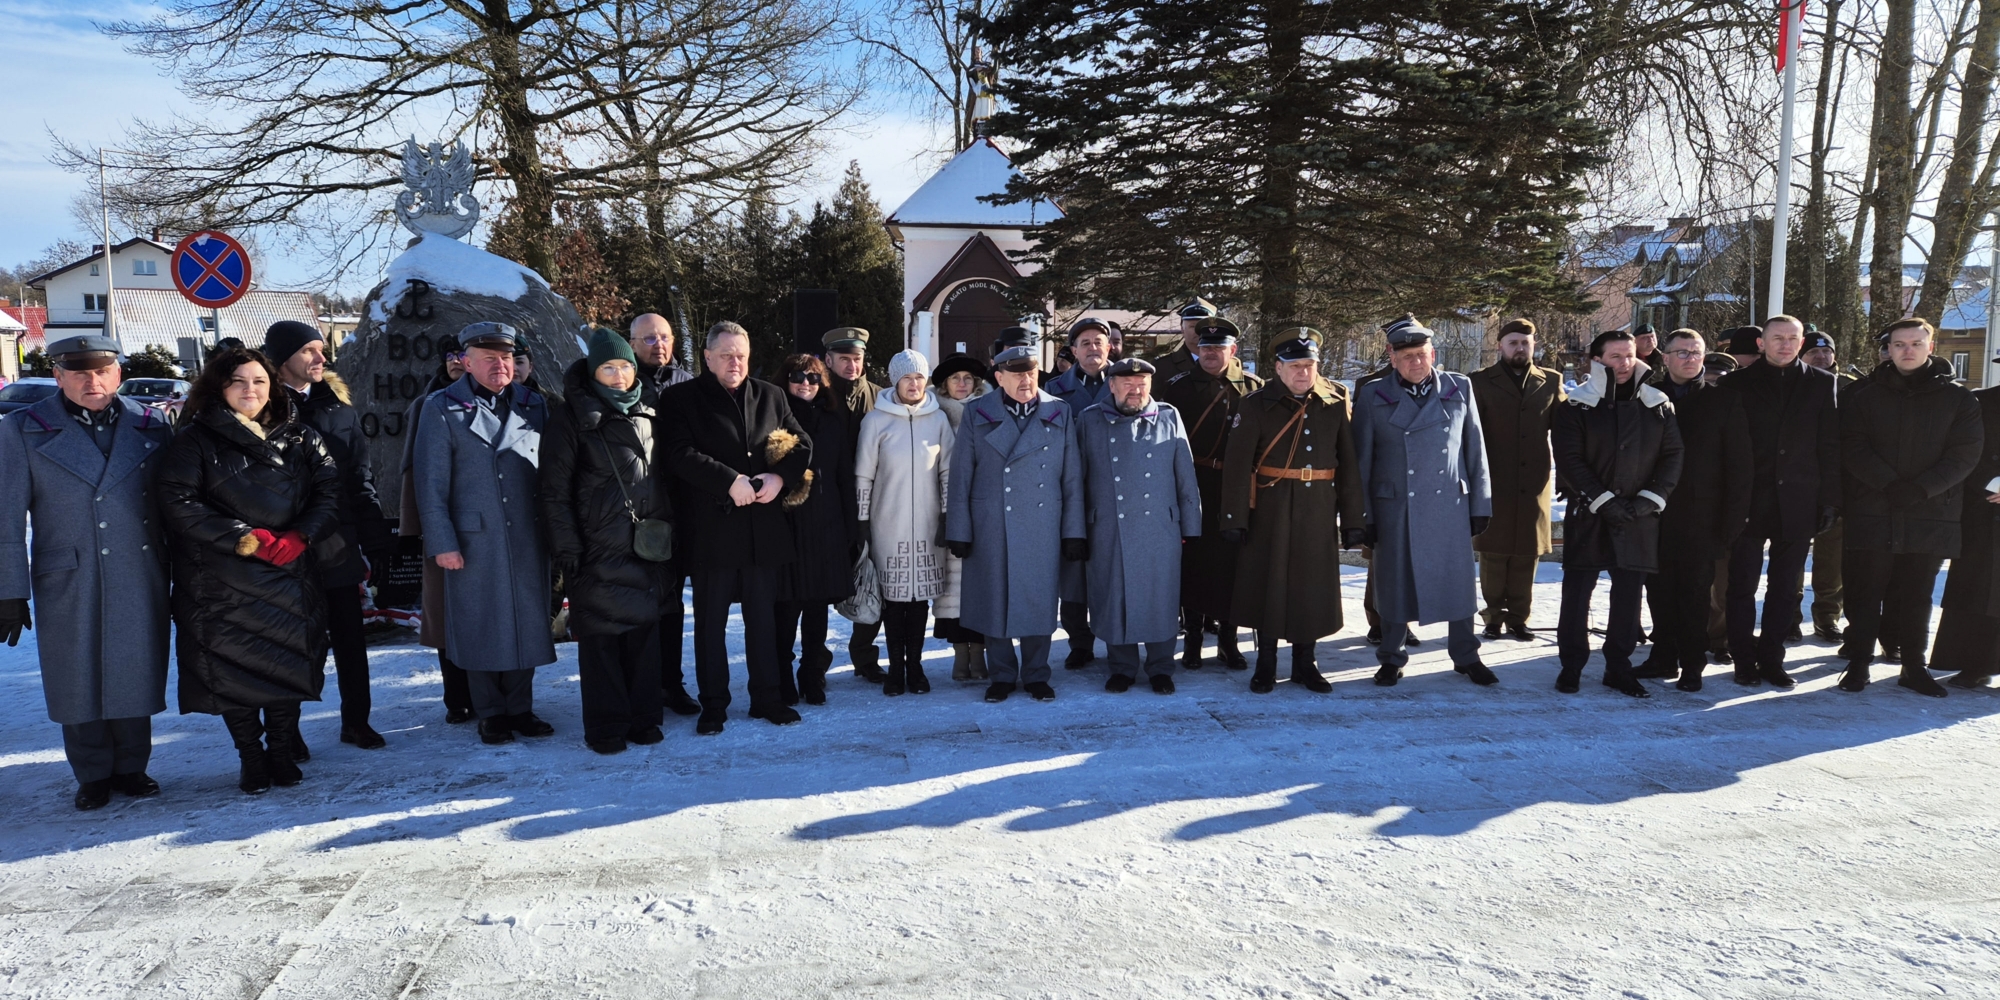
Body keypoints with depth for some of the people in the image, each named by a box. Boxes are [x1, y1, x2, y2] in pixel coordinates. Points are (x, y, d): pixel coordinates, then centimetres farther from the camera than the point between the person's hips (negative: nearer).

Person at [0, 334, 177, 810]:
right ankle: (93, 775, 22)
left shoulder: (152, 426, 4)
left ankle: (130, 767, 22)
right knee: (78, 680, 7)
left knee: (135, 675, 7)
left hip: (140, 580, 1)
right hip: (67, 582, -1)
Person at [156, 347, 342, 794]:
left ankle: (281, 752, 22)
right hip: (222, 584, -2)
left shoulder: (300, 439, 9)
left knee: (289, 665, 6)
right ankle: (251, 758, 19)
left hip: (292, 580, 2)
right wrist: (245, 539, -16)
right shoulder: (196, 441, 1)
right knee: (235, 671, 3)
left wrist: (300, 537, -14)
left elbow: (330, 492, 2)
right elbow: (177, 502, -9)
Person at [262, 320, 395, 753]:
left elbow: (360, 477, 7)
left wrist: (376, 538, 3)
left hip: (338, 545, 3)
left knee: (350, 636, 9)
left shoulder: (339, 405, 8)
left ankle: (356, 721, 21)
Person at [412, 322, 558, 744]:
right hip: (473, 539, -3)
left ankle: (520, 708, 20)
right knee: (480, 626, 5)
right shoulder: (442, 408, 0)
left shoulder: (534, 406, 9)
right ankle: (490, 714, 19)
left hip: (528, 538, 3)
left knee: (526, 622, 7)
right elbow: (431, 482, -3)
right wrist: (442, 542, -9)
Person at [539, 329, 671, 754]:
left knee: (645, 629, 7)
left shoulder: (646, 413, 12)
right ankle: (606, 726, 11)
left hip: (647, 545, 4)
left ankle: (643, 718, 18)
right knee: (600, 634, 1)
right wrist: (567, 550, -12)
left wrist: (668, 529, 11)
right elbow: (554, 488, -7)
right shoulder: (571, 416, -3)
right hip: (598, 547, -4)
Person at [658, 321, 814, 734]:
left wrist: (780, 477, -10)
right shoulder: (682, 399, -1)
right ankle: (713, 705, 17)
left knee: (763, 618, 12)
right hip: (711, 529, -3)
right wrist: (731, 482, -20)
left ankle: (768, 698, 23)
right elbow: (681, 454, -13)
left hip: (764, 528, 3)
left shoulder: (770, 395, 11)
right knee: (710, 621, 6)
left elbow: (802, 444, 9)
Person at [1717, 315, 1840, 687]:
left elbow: (1830, 445, 5)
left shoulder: (1821, 384, 6)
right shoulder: (1736, 384, 1)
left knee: (1786, 587, 7)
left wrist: (1830, 499, -1)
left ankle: (1771, 658, 17)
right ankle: (1744, 660, 12)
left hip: (1798, 502, 2)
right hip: (1749, 500, -2)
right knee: (1743, 584, 3)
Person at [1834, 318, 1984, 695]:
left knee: (1917, 595, 8)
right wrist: (1889, 485, -17)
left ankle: (1913, 666, 19)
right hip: (1872, 512, -1)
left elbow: (1965, 453, -2)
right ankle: (1858, 663, 11)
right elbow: (1853, 448, -4)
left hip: (1931, 515, 1)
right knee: (1867, 592, 3)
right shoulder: (1864, 395, 4)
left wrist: (1922, 489, -15)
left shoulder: (1957, 397, 6)